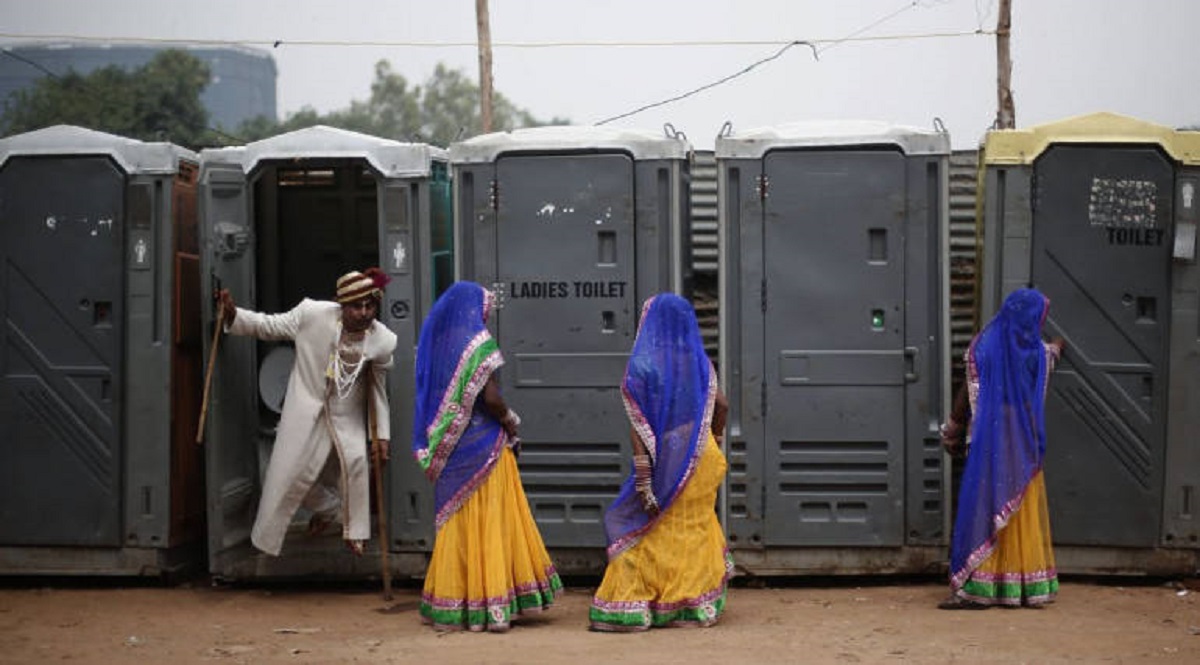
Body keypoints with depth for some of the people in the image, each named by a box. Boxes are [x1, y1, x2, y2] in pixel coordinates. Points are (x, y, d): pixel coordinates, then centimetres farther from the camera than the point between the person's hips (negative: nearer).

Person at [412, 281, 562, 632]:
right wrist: (511, 422, -1)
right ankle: (493, 606, 1)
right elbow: (491, 399, -18)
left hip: (449, 450, 6)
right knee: (490, 522, 0)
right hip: (483, 446, -6)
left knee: (456, 522, 11)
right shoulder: (479, 345, -11)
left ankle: (452, 606, 14)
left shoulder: (438, 343, 7)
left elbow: (432, 399, 10)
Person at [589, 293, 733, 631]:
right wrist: (714, 439, 25)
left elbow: (638, 425, -16)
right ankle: (698, 606, 19)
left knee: (642, 531, 4)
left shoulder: (641, 365, -11)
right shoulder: (700, 362, 3)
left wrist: (643, 479, -17)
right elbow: (721, 406, 7)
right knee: (696, 530, 15)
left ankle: (630, 609, 3)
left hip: (664, 463, -5)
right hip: (701, 462, 5)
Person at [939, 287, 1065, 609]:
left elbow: (967, 393, -4)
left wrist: (952, 432, 9)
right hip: (1024, 448, 2)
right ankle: (1029, 586, 16)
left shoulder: (983, 347, -7)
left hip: (989, 444, -2)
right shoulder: (1039, 353, 1)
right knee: (1025, 515, 10)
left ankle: (978, 587, -9)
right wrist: (1057, 347, 51)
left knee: (982, 509, -3)